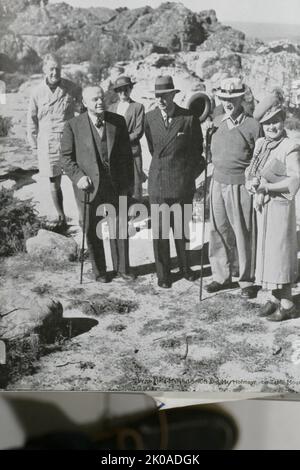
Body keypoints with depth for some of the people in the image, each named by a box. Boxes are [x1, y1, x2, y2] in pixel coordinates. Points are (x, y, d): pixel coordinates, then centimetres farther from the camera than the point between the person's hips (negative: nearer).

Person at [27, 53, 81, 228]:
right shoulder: (38, 92, -1)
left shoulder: (71, 88, -4)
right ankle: (61, 218, 24)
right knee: (54, 184, 9)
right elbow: (32, 120, 6)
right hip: (47, 142, 1)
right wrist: (34, 145, 5)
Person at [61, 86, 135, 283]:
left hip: (117, 185, 2)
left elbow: (126, 154, 7)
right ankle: (99, 270, 26)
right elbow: (66, 157, -1)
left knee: (120, 227, 10)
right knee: (93, 231, 9)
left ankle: (122, 267, 28)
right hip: (89, 186, -2)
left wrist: (128, 181, 3)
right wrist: (78, 176, -15)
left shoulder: (118, 121, 2)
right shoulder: (73, 126, -4)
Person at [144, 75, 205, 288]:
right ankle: (163, 273, 17)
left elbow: (197, 149, 6)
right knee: (159, 229, 4)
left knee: (181, 227, 9)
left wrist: (191, 172, 8)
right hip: (158, 181, 2)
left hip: (183, 181, -1)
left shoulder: (189, 118, -6)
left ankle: (185, 266, 30)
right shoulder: (150, 118, 2)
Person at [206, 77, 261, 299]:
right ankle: (222, 276, 25)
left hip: (240, 187, -5)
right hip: (218, 184, 5)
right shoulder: (218, 125, 10)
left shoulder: (253, 126, -5)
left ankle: (247, 281, 16)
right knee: (219, 232, 10)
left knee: (244, 236, 2)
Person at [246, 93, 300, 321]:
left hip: (280, 205, -7)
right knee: (266, 250, 12)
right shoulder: (261, 144, 8)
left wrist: (266, 186, -21)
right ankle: (274, 297, 25)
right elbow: (251, 171, 11)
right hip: (262, 205, 7)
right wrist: (254, 184, -10)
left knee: (280, 252, -2)